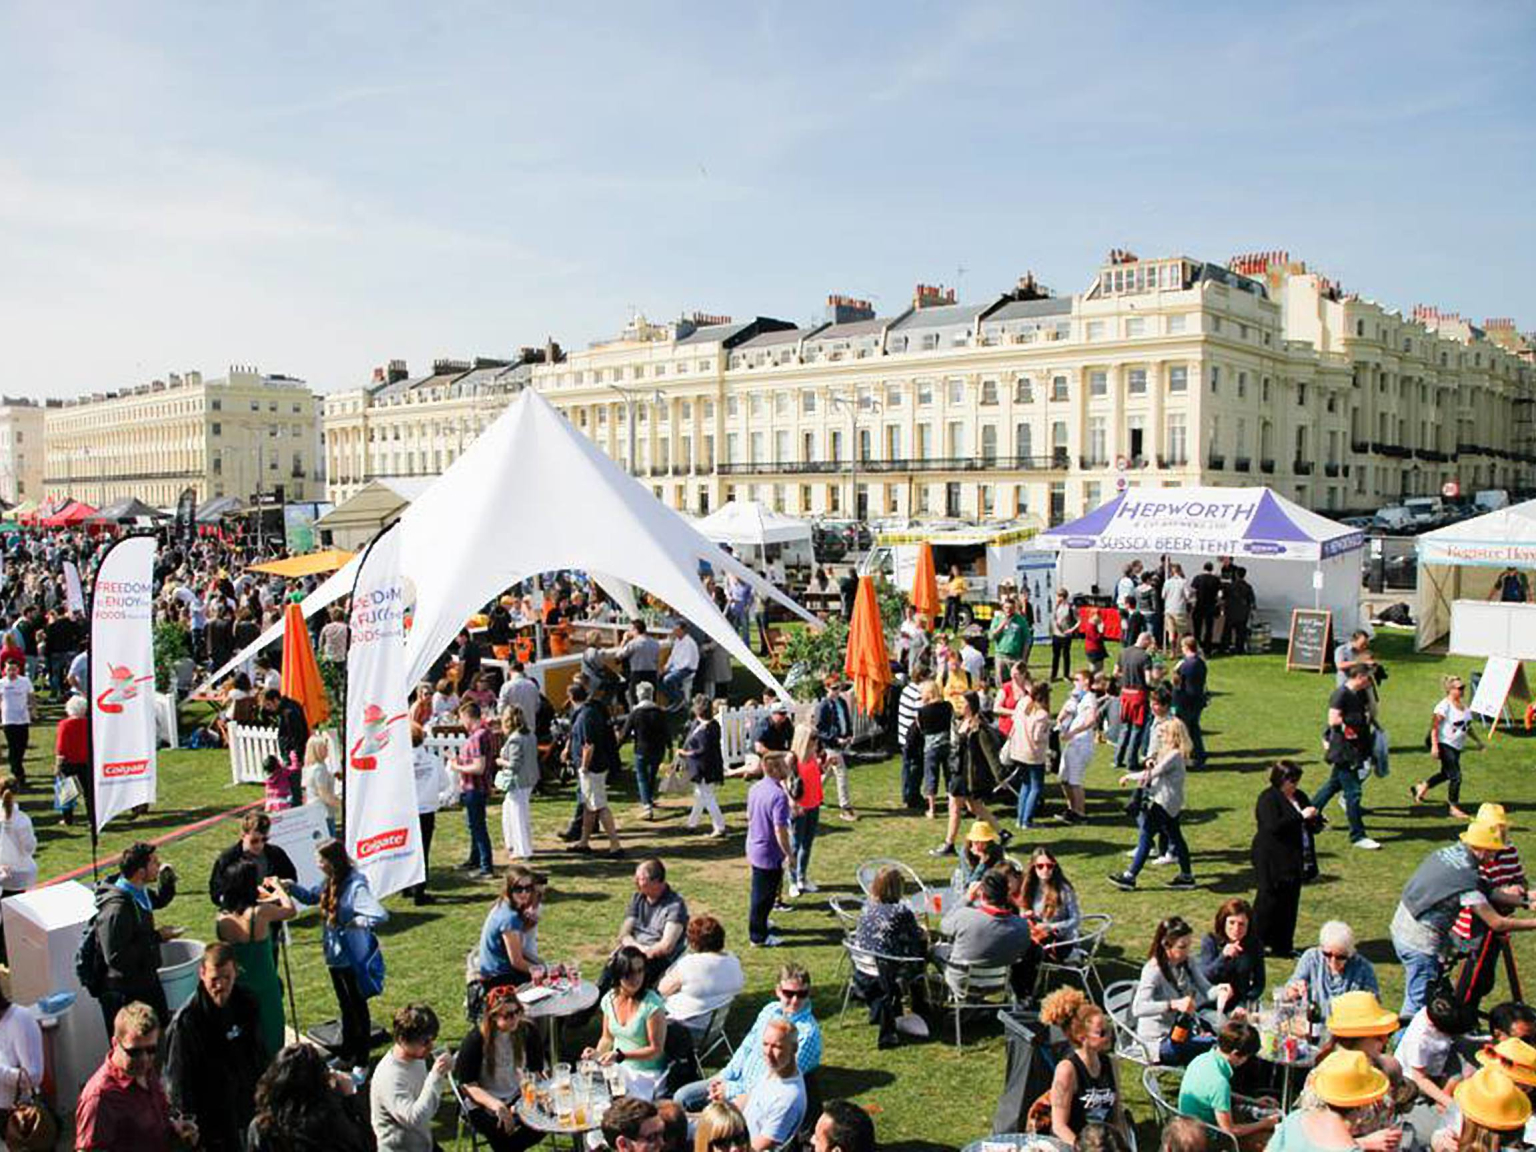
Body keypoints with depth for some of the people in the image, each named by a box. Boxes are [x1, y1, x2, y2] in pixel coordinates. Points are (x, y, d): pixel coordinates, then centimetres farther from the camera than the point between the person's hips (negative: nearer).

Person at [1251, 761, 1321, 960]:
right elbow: (1274, 826, -25)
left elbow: (1311, 825, 19)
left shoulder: (1300, 797, 12)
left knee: (1290, 905, 11)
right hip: (1273, 863, -7)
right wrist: (1301, 816, -25)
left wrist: (1315, 820, -5)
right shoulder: (1268, 799, -12)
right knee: (1269, 902, -1)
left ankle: (1283, 946, 21)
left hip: (1294, 862, 8)